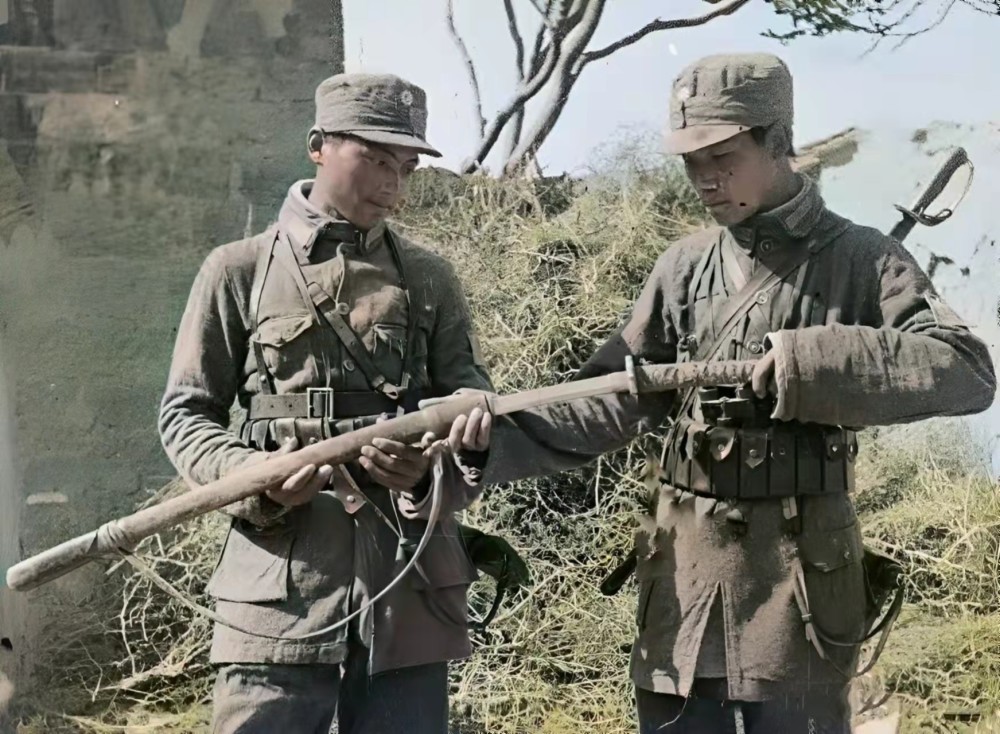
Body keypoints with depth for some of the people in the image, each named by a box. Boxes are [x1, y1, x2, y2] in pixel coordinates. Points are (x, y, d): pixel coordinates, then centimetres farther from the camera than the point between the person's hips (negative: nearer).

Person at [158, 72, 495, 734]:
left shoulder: (430, 281, 13)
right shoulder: (239, 272, 6)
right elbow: (186, 413, 7)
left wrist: (432, 475, -13)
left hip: (410, 586, 3)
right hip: (281, 585, -2)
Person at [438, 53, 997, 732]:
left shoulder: (861, 261, -4)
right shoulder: (685, 267, 7)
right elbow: (614, 398, 3)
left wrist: (814, 361, -23)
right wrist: (502, 435, -12)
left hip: (799, 570, -4)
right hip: (683, 566, 4)